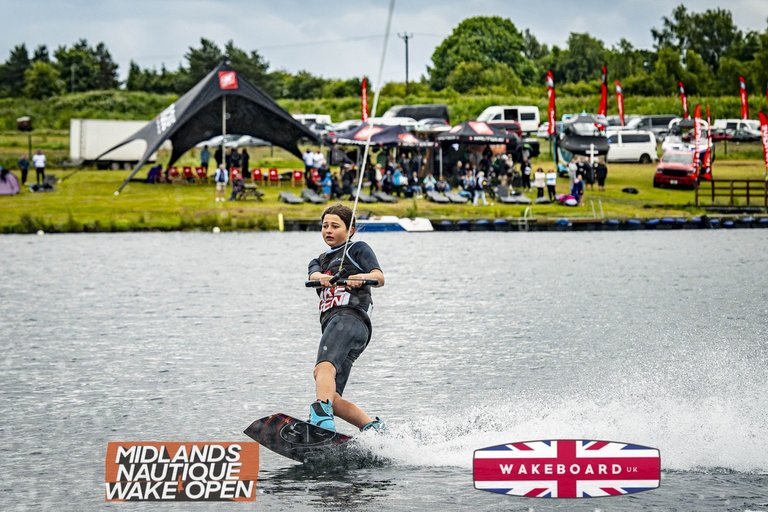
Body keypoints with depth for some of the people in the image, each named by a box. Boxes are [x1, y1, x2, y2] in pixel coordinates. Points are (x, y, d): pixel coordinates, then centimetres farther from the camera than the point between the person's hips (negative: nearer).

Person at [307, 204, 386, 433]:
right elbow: (313, 275, 8)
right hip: (332, 323, 8)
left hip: (350, 317, -8)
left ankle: (321, 417, -58)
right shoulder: (320, 261, 34)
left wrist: (360, 277, -25)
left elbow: (379, 277, -2)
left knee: (324, 367, -36)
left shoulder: (358, 249, 16)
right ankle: (374, 427, -5)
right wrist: (322, 278, -17)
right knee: (331, 399, -8)